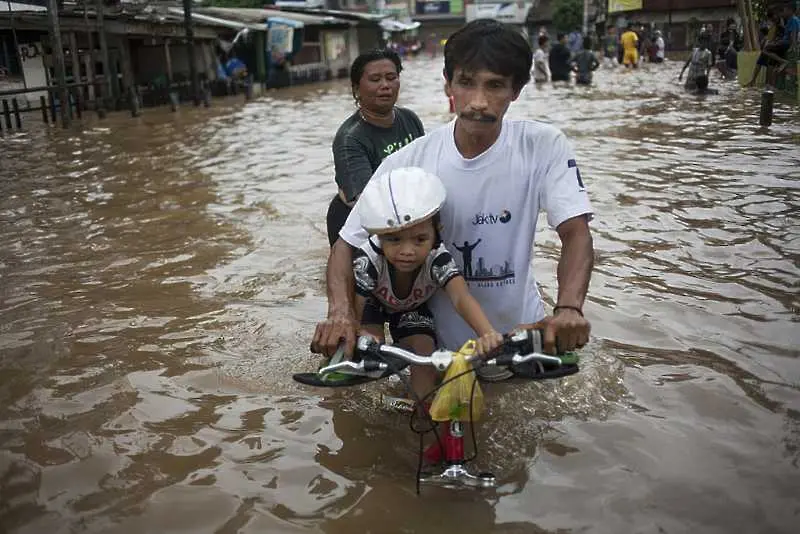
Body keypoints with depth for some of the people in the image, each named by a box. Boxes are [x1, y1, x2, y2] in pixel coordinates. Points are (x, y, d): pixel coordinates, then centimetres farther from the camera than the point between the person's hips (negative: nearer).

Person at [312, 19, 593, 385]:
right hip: (438, 340, -1)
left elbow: (575, 232, -24)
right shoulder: (408, 163, -19)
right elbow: (347, 243, -14)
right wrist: (340, 311, -33)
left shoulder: (544, 146, -18)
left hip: (521, 329, 1)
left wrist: (568, 309, -44)